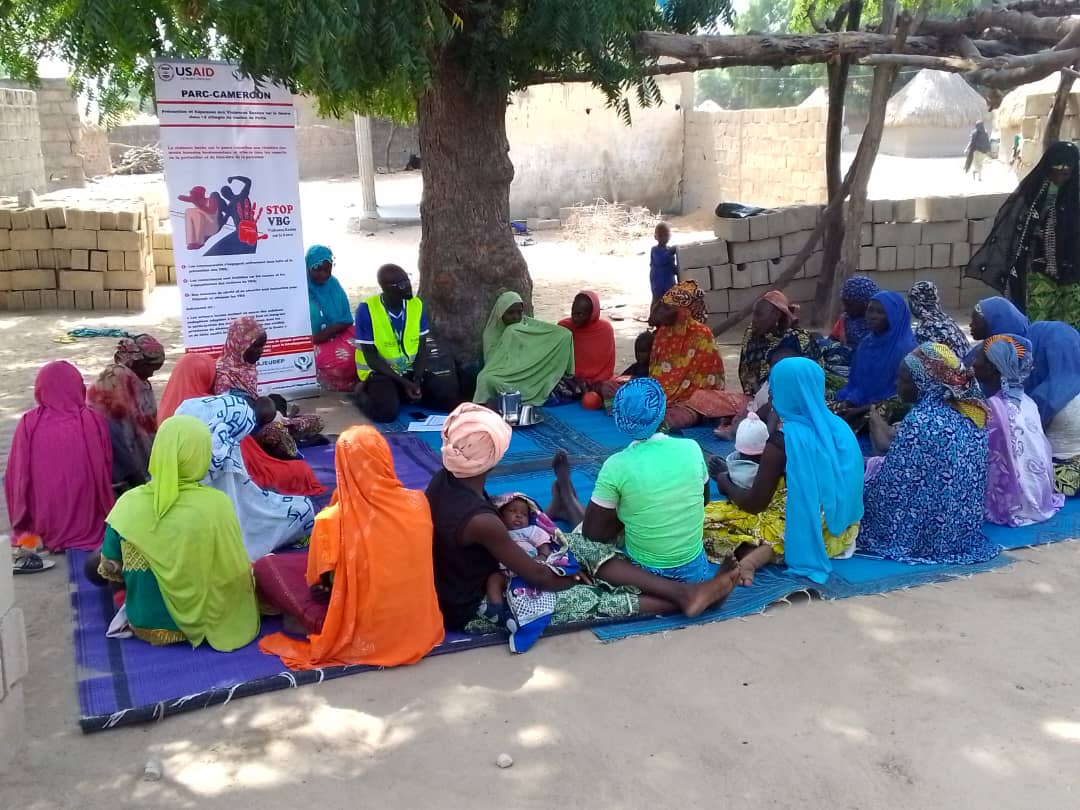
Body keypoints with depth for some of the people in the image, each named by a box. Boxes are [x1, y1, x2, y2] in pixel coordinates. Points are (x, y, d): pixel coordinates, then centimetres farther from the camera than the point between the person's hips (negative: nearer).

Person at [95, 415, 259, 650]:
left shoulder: (128, 504, -15)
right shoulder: (216, 504, -22)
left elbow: (109, 569, -3)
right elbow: (236, 574, -13)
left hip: (145, 626, 4)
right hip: (203, 622, -4)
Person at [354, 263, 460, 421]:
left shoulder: (417, 305, -3)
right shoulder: (366, 310, -17)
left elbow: (422, 348, 0)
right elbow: (371, 356, -15)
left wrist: (417, 380, -17)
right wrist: (403, 382, -21)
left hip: (411, 370, 5)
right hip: (379, 371, -5)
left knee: (449, 396, -14)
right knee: (386, 410, -33)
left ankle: (403, 394, 9)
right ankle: (362, 392, 1)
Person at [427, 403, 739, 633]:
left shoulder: (443, 480, -8)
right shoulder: (480, 521, -33)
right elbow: (539, 578, -21)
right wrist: (579, 579, -3)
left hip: (463, 583, 8)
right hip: (477, 610, -8)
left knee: (584, 547, 1)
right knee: (592, 599, -8)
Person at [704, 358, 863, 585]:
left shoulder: (782, 440, -20)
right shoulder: (840, 427, 0)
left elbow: (754, 504, -13)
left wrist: (726, 483, 6)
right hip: (840, 531, 7)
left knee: (707, 520, 3)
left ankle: (753, 554, -18)